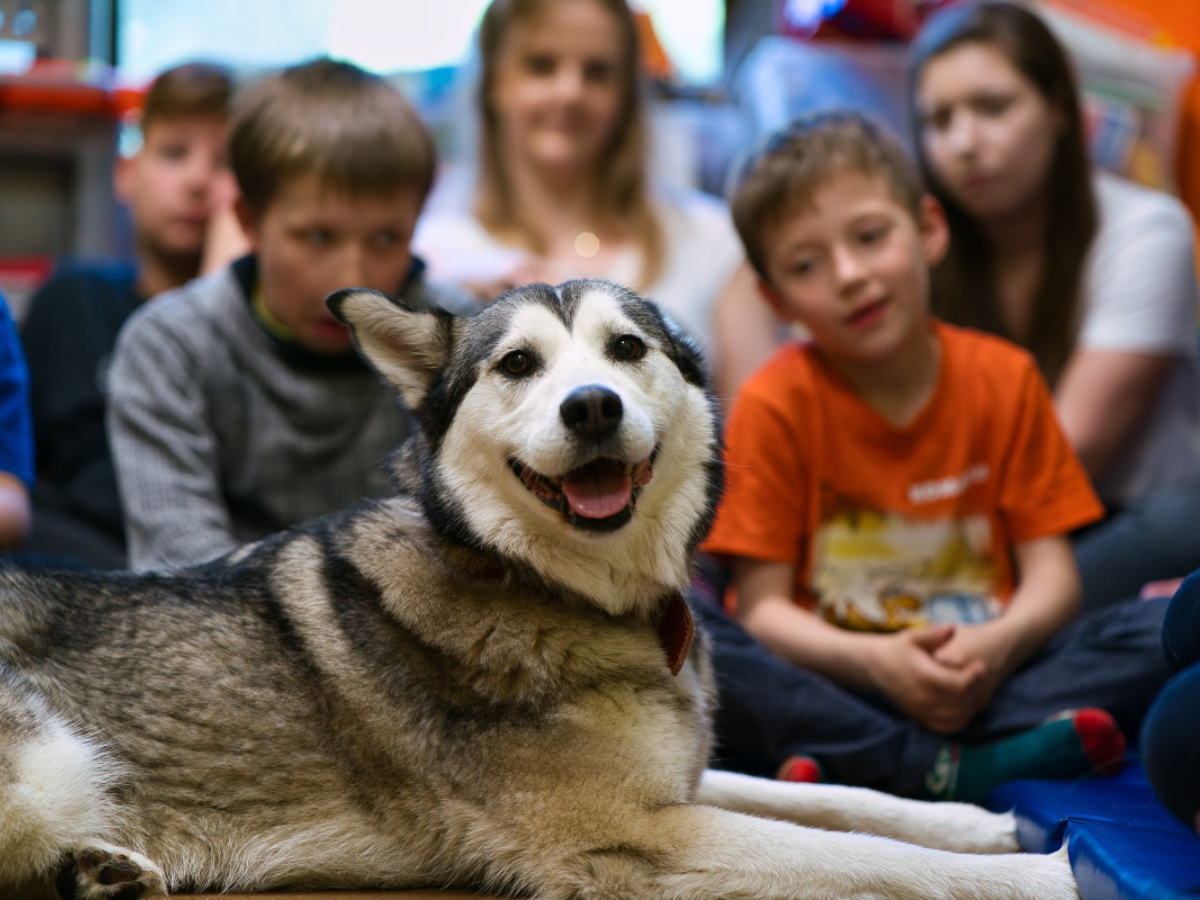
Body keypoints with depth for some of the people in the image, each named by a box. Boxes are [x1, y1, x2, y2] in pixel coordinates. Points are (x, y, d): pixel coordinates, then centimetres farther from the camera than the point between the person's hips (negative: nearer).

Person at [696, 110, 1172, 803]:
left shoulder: (1003, 378, 5)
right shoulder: (776, 406, -2)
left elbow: (1052, 571, 1)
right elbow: (763, 608, -6)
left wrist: (997, 644, -21)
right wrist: (871, 661, -25)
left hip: (981, 676, 3)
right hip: (834, 678, -2)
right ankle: (948, 771, -34)